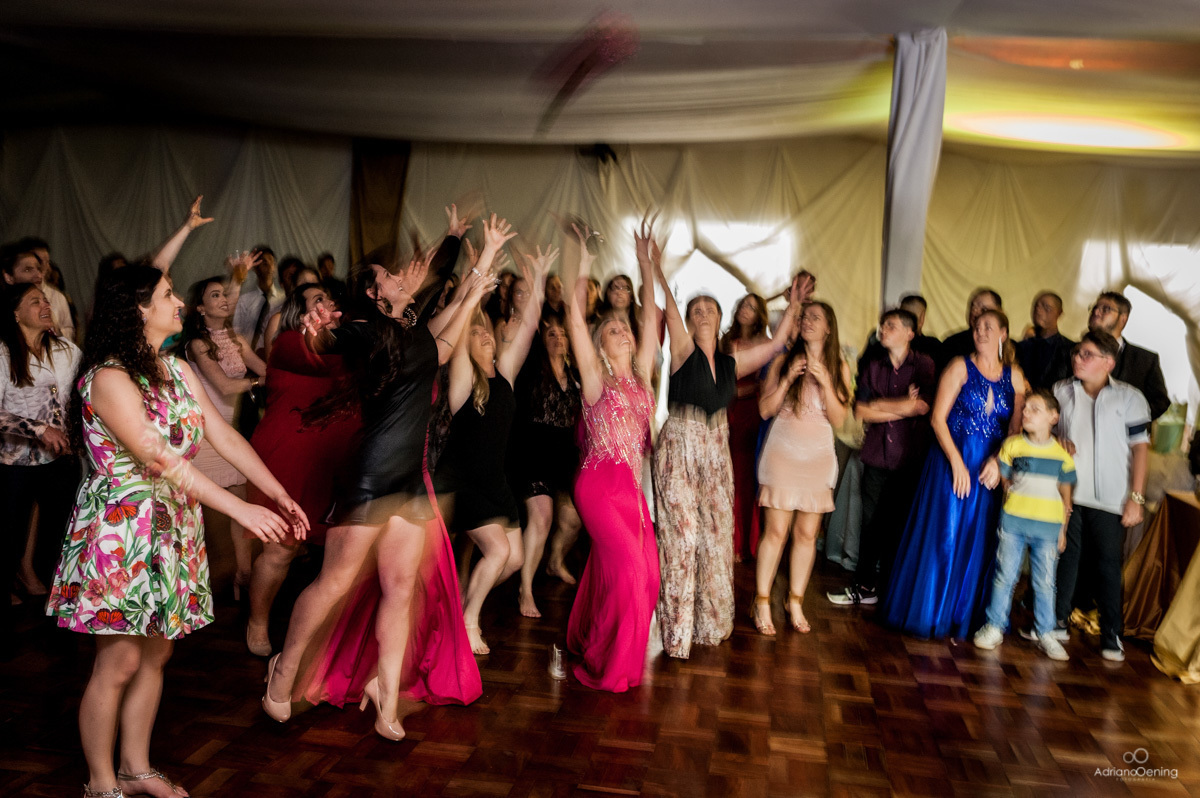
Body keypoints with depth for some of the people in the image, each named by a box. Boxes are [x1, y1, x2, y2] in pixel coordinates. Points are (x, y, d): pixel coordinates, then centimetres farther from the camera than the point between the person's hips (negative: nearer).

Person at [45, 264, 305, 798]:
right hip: (119, 529, -7)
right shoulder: (109, 379, -18)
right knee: (119, 662, 3)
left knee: (156, 653, 14)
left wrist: (279, 493, -3)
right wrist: (242, 510, -27)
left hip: (172, 528, 8)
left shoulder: (178, 370, 8)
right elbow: (162, 460, -24)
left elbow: (224, 437, 4)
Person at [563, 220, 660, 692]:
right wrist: (584, 267, -14)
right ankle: (609, 666, 11)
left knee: (645, 571, 8)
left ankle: (591, 644, 28)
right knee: (628, 569, -8)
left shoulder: (639, 375, 11)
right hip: (600, 482, -6)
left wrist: (646, 267, 11)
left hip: (631, 484, 6)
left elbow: (651, 319, 11)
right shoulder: (595, 376, -3)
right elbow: (575, 320, -12)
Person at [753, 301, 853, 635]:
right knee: (776, 530, -5)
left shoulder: (839, 368, 6)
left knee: (807, 533, 5)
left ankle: (795, 602, 19)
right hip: (783, 450, -2)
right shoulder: (784, 361, 3)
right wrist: (788, 378, -12)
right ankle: (762, 602, 7)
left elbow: (839, 419, -1)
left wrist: (824, 381, -11)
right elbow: (765, 410, -1)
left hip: (818, 454, 2)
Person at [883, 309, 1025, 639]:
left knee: (977, 544, 7)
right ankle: (926, 614, 13)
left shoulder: (1014, 375, 7)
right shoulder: (961, 367, -2)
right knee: (941, 537, -1)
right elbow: (938, 418, -7)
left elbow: (1016, 427, 5)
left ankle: (961, 617, 20)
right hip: (951, 461, -3)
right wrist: (956, 462, -14)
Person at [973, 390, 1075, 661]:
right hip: (1014, 521, 0)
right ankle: (995, 626, 15)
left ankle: (1045, 633, 20)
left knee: (1045, 582, 7)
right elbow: (1003, 478, 10)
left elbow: (1066, 495, 8)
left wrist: (1062, 529, 7)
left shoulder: (1062, 453, 1)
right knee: (1005, 575, 4)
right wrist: (1016, 498, 0)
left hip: (1048, 527, 1)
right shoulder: (1012, 445, -1)